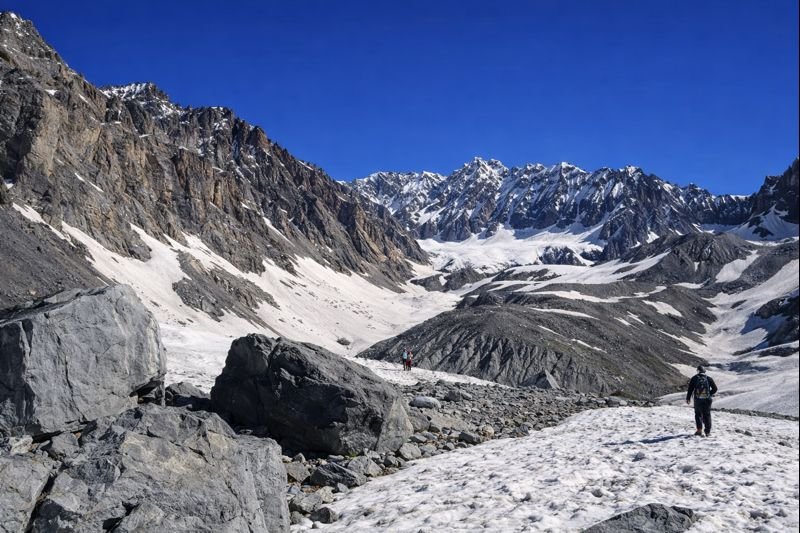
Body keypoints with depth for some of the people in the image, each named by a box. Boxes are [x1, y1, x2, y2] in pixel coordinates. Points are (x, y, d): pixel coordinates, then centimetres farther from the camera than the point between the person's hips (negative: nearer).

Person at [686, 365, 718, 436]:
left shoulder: (694, 378, 0)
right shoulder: (709, 378, 2)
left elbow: (690, 389, -2)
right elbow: (715, 388, 3)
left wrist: (688, 398, 6)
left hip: (698, 399, -1)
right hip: (707, 399, 1)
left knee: (698, 414, 13)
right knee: (707, 415, 9)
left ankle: (699, 430, 2)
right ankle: (707, 431, 8)